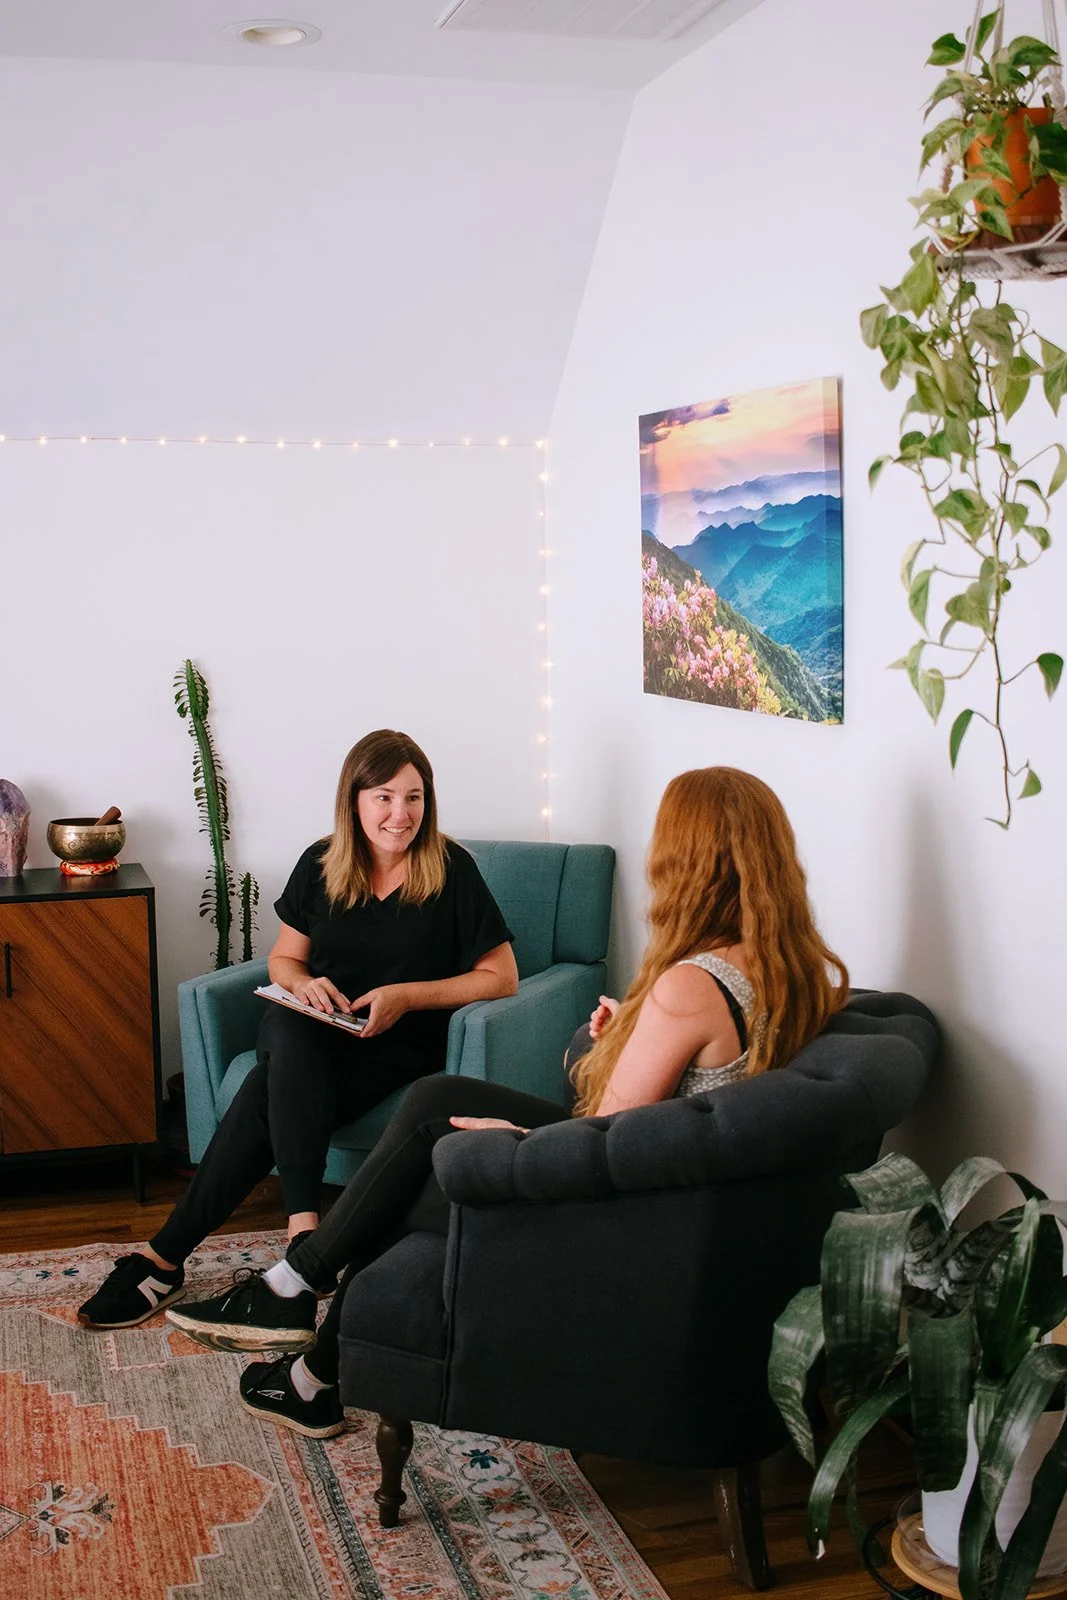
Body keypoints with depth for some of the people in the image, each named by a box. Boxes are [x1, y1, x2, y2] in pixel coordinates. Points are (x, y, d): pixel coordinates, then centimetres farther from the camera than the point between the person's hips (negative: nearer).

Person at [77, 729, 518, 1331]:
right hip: (311, 1036, 3)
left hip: (399, 1045, -3)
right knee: (290, 1030, -36)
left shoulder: (452, 870, -3)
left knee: (271, 1098, -30)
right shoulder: (320, 864, 7)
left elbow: (502, 977, -2)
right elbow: (282, 959, 17)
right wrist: (305, 984, -8)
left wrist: (407, 995, -14)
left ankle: (165, 1259, -22)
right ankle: (303, 1232, -38)